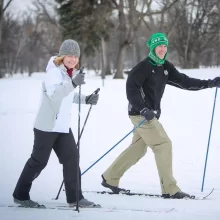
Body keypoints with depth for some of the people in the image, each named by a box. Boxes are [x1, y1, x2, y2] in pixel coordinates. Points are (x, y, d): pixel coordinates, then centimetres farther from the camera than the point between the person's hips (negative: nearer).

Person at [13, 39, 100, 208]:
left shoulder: (72, 72, 11)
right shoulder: (54, 72, -16)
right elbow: (54, 94, -33)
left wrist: (85, 99, 9)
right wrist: (73, 83, -46)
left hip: (63, 125, 8)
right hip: (47, 126, -8)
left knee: (71, 158, 3)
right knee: (39, 160, 0)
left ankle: (74, 197, 8)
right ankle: (21, 195, 12)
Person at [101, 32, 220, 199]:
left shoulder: (165, 67, 10)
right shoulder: (144, 66, -14)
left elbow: (184, 81, 7)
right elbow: (131, 88, -20)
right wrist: (143, 110, -30)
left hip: (151, 114, 9)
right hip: (141, 114, -9)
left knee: (138, 149, 14)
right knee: (164, 144, -12)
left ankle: (110, 178, 25)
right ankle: (169, 189, -9)